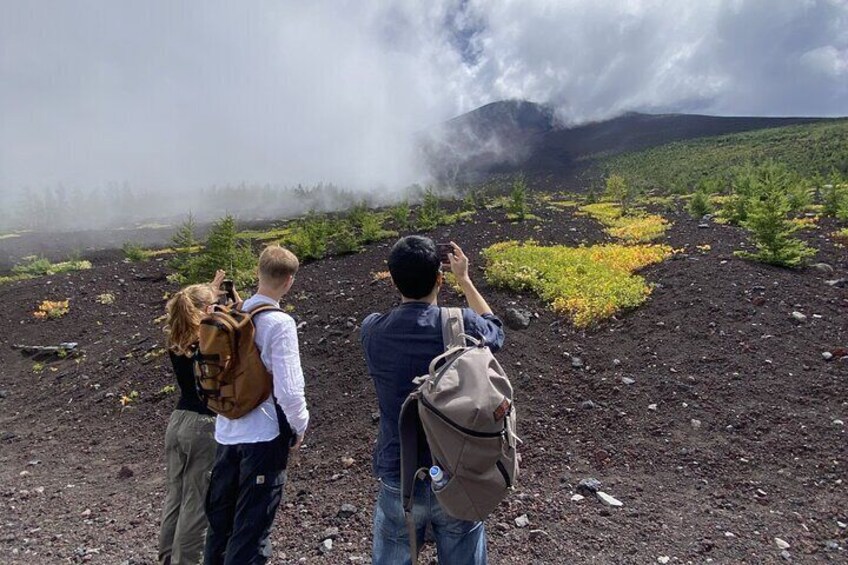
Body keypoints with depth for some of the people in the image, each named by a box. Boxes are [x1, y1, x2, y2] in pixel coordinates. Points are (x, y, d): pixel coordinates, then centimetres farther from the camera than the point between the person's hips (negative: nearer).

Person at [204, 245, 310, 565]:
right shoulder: (280, 323, -18)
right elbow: (288, 389, -20)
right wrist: (300, 426, -4)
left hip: (227, 431, 6)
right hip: (264, 434, -6)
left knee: (219, 516, 23)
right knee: (252, 525, 9)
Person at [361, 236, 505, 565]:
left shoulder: (373, 332, -14)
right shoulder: (462, 325, -17)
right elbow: (494, 329, 9)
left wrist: (409, 276, 13)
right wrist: (464, 279, 15)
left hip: (401, 479, 1)